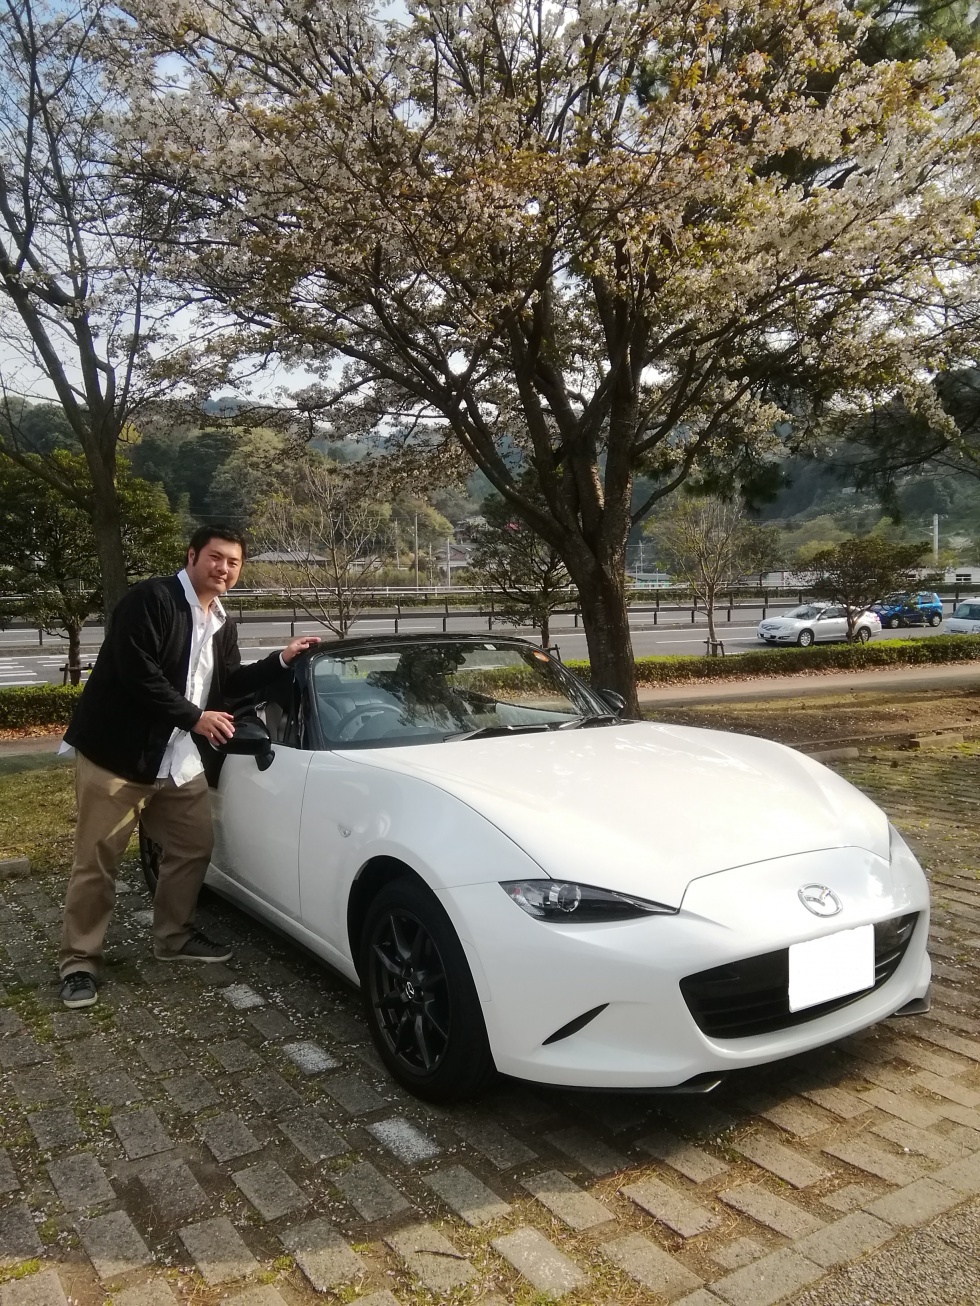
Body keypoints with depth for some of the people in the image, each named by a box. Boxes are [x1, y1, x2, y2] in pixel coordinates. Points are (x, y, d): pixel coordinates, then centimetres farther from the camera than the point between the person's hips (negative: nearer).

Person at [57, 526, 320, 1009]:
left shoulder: (222, 624, 12)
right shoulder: (149, 599, -15)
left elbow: (228, 684, 16)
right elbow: (138, 673, -23)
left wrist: (282, 660, 7)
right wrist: (195, 716, -18)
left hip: (178, 760, 8)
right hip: (116, 754, -8)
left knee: (194, 847, 15)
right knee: (97, 863, 2)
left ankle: (173, 937, 33)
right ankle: (78, 961, 17)